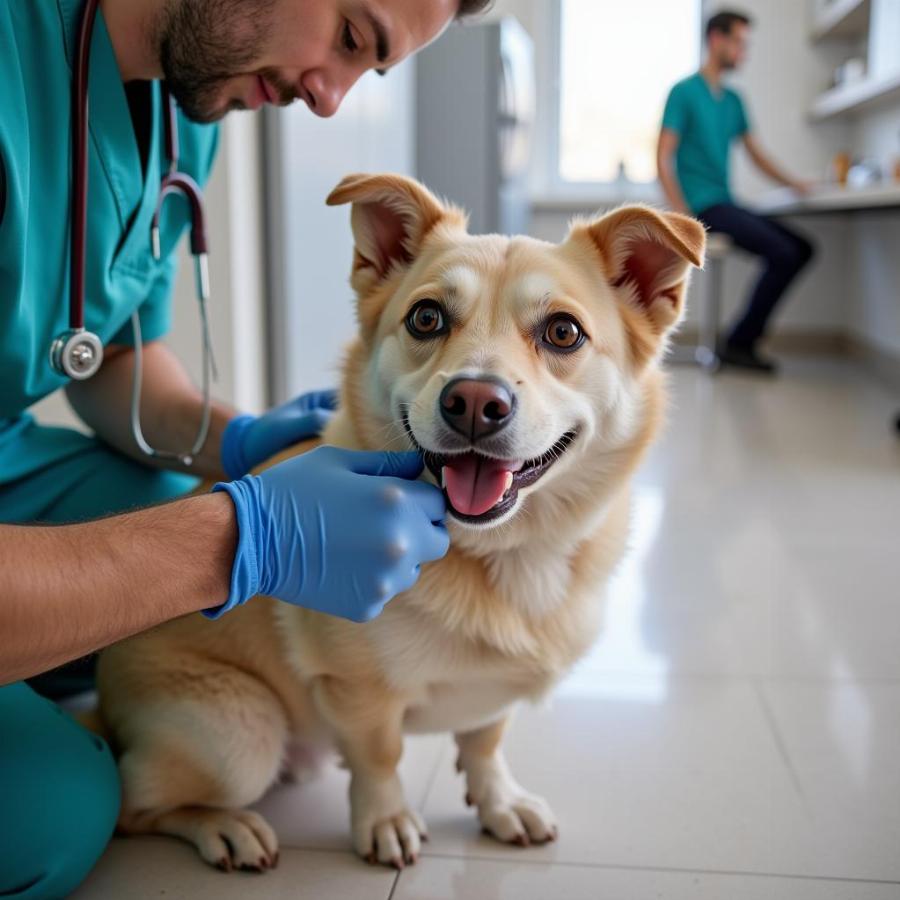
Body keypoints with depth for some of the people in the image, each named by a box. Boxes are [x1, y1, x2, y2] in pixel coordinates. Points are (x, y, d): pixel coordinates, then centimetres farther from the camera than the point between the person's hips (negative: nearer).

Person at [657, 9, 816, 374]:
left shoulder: (733, 100, 17)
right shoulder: (684, 92, -5)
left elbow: (755, 153, 20)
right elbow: (664, 159, -10)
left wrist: (792, 183, 5)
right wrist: (682, 215, -20)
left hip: (725, 204, 8)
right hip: (703, 205, -8)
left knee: (801, 249, 2)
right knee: (783, 253, -19)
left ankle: (743, 339, 1)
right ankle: (739, 343, -9)